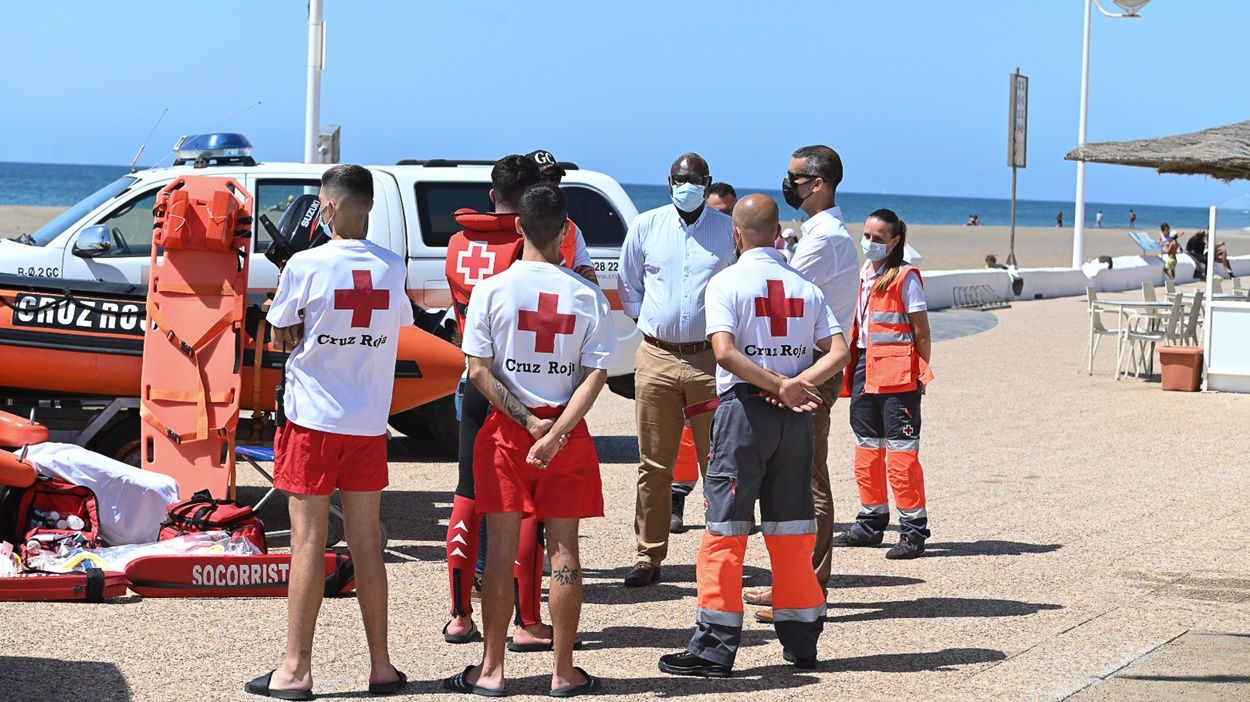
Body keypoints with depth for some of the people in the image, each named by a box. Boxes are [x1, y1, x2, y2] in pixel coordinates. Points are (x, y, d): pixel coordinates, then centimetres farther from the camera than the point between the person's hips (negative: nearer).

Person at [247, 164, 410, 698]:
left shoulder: (306, 265, -12)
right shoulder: (392, 268, 1)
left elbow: (282, 336, -3)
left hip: (313, 418, -4)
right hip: (370, 420, 4)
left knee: (308, 540, 0)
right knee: (366, 540, 11)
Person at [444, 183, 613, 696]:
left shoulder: (492, 289, -7)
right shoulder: (587, 296, -4)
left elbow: (479, 370, -9)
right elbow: (596, 374, -9)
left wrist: (528, 422, -6)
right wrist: (556, 433, -12)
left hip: (506, 430, -1)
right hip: (567, 431, 1)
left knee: (501, 547, 4)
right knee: (563, 548, 5)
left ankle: (492, 669, 7)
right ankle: (564, 672, 10)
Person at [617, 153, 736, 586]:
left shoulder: (730, 230, 3)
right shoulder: (646, 226, 8)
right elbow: (627, 283, 20)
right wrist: (646, 319, 11)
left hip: (712, 359, -1)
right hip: (656, 357, 1)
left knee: (718, 463, -1)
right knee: (654, 464, 4)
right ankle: (649, 557, 10)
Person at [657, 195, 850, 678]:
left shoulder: (726, 283, -5)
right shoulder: (805, 287, 9)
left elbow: (725, 351, -18)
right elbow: (838, 351, 0)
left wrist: (780, 386, -13)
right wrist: (795, 386, -9)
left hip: (745, 408, -4)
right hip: (796, 417, 4)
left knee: (725, 529, -1)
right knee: (792, 529, 12)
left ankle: (715, 649, -2)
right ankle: (801, 639, 17)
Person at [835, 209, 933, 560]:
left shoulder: (905, 278, -7)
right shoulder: (860, 275, 14)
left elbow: (922, 334, -6)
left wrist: (921, 375, -10)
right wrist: (850, 371, 11)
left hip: (897, 375, -8)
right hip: (863, 370, 8)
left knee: (901, 452, -8)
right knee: (867, 449, 13)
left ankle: (913, 530, -4)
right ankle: (870, 523, 24)